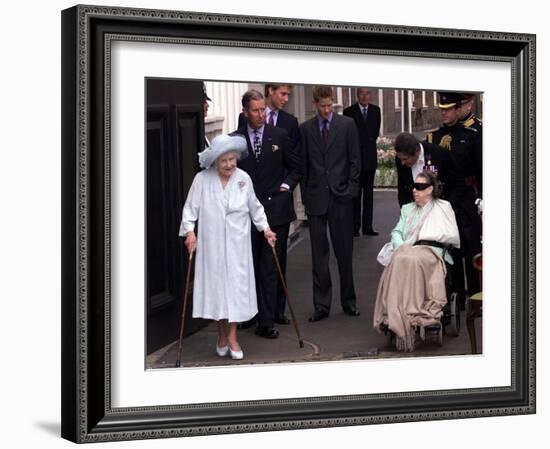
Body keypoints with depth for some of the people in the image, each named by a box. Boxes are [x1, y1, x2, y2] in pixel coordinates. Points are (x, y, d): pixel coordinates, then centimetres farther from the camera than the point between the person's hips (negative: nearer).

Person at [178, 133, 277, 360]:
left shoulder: (244, 179, 1)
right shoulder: (202, 179, -6)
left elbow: (255, 207, 14)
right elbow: (190, 208, -2)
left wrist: (265, 228, 12)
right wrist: (189, 232, -12)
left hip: (237, 245, 1)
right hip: (211, 245, -1)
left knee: (236, 286, 0)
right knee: (216, 285, 4)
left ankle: (232, 336, 9)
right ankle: (222, 335, 19)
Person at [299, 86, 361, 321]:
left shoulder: (347, 125, 3)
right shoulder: (305, 128, 6)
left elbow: (355, 160, 3)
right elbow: (303, 164, 8)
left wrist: (351, 190, -4)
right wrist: (305, 194, 2)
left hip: (340, 196, -1)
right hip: (316, 197, 1)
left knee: (344, 251, 6)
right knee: (319, 254, 3)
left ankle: (348, 301, 17)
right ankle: (321, 304, 8)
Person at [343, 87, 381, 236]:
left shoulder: (375, 110, 7)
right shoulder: (349, 111, -5)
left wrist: (369, 143, 12)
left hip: (370, 157, 4)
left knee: (369, 193, 6)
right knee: (355, 193, -3)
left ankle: (367, 226, 9)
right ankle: (355, 226, -1)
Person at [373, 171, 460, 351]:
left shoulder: (443, 207, 18)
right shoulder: (407, 209, 33)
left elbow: (454, 237, 8)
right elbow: (397, 232, 20)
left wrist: (429, 235, 2)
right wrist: (400, 246, -1)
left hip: (431, 251, -3)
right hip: (407, 250, 3)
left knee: (411, 260, -39)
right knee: (399, 260, -35)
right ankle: (398, 319, -42)